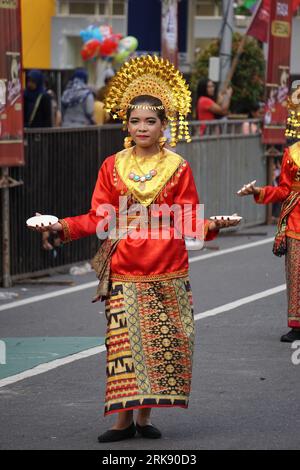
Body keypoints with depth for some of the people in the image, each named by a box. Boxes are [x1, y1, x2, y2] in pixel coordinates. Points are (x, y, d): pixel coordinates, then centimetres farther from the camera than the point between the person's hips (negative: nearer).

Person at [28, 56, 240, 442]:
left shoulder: (177, 168, 4)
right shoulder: (113, 167, 7)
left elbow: (188, 221, 0)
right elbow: (99, 219, 4)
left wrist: (210, 225, -20)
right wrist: (62, 226, -9)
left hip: (168, 272, 0)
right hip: (125, 272, 0)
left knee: (161, 342, 1)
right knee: (124, 343, -4)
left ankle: (145, 416, 11)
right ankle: (124, 419, 0)